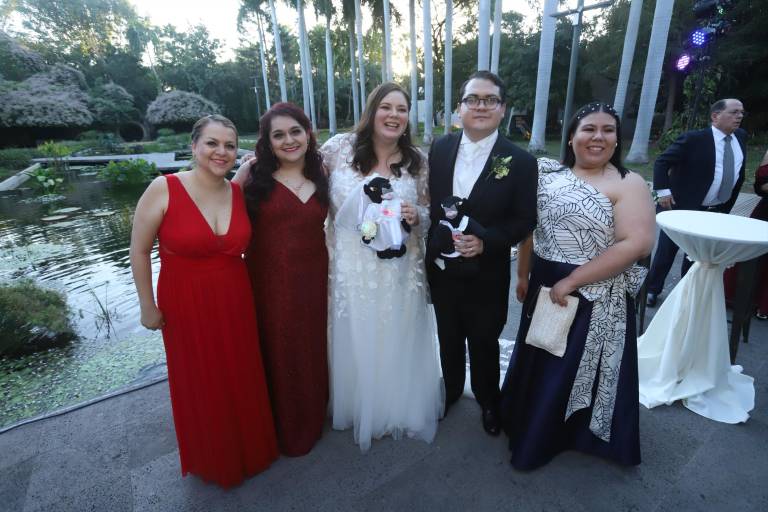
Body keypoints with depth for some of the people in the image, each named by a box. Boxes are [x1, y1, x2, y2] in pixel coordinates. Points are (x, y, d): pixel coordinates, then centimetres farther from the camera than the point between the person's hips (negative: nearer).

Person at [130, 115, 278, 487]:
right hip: (186, 305, -3)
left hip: (236, 303, 3)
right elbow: (139, 251, -8)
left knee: (243, 379, 18)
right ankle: (210, 459, 45)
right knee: (201, 385, 17)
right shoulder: (163, 189, -15)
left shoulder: (239, 192, -3)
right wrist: (148, 305, -4)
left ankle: (249, 446, 47)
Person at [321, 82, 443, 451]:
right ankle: (358, 409, 45)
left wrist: (415, 216, -14)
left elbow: (427, 215, 6)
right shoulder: (339, 147, -5)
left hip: (398, 271, 1)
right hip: (351, 269, -1)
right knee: (355, 345, 15)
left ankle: (400, 410, 46)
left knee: (398, 344, 16)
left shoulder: (417, 161, 0)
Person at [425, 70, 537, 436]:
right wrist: (432, 247, -9)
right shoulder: (439, 148, -3)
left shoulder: (520, 161, -12)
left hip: (487, 275, -3)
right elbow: (430, 201, 3)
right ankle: (451, 389, 51)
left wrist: (485, 241, -24)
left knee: (484, 343, 18)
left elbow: (524, 220, -9)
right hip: (442, 268, 3)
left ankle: (488, 401, 47)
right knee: (449, 338, 23)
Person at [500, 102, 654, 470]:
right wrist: (523, 275, 10)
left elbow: (637, 244, -21)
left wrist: (570, 282, -22)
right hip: (544, 287, 5)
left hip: (595, 297, -4)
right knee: (538, 362, 19)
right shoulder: (549, 173, 2)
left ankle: (542, 439, 37)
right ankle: (531, 422, 47)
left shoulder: (628, 184, -11)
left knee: (576, 367, 13)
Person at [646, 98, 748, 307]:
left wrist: (727, 206, 13)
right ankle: (651, 290, 20)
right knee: (665, 252, 4)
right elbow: (662, 162, -15)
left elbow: (738, 173, 16)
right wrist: (663, 191, -23)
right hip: (682, 207, -6)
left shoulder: (741, 137, 7)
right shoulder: (694, 138, -13)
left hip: (715, 211, 6)